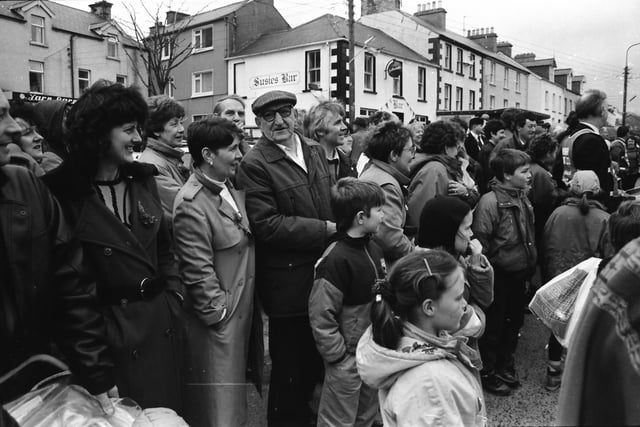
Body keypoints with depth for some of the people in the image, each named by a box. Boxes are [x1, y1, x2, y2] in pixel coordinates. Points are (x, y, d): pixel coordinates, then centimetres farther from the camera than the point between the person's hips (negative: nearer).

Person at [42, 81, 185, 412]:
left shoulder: (143, 178, 3)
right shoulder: (63, 192, -13)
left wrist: (174, 299, 4)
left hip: (162, 322, 5)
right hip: (111, 329, -5)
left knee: (169, 409, 20)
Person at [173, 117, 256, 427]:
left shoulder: (231, 189, 7)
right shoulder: (191, 203, -20)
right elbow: (198, 271, -21)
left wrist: (245, 306, 12)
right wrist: (221, 313, -16)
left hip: (242, 310, 8)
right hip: (218, 320, -8)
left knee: (235, 392, 23)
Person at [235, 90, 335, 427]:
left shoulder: (314, 150, 7)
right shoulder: (254, 165, -15)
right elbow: (267, 225, -22)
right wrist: (326, 229, -20)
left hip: (324, 269, 7)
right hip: (289, 281, -7)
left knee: (317, 356, 23)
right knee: (291, 363, 11)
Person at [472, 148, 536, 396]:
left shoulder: (523, 198, 5)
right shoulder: (489, 202, -20)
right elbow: (480, 244, -19)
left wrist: (530, 269, 15)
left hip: (519, 275, 8)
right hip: (498, 276, -8)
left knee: (515, 322, 20)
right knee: (493, 327, 7)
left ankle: (506, 367, 40)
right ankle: (488, 374, 25)